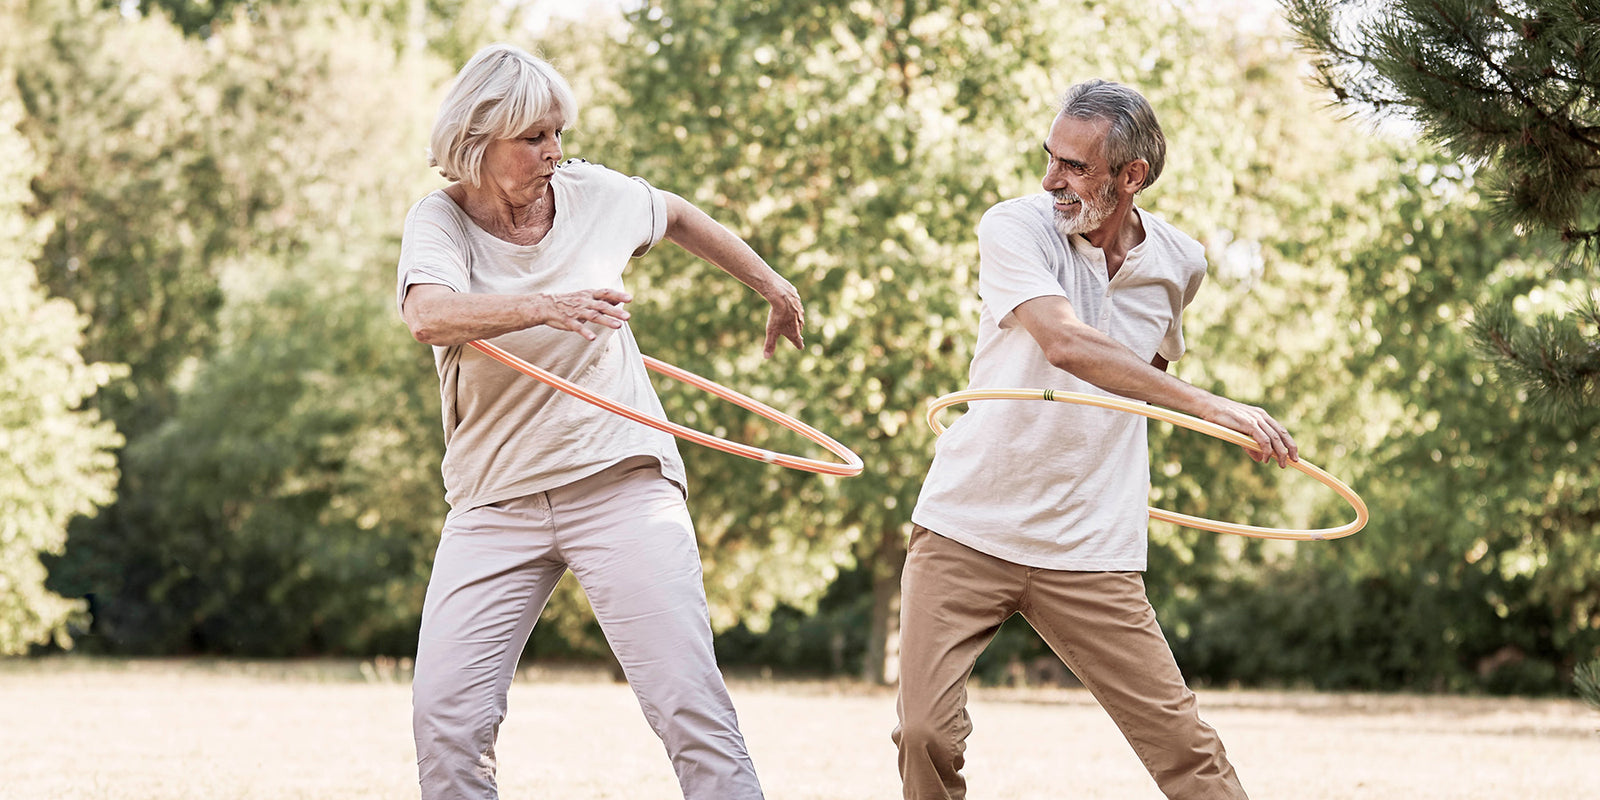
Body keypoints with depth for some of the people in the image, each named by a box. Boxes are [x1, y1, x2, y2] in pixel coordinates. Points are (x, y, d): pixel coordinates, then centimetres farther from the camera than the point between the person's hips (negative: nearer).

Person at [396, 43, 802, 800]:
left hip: (623, 482, 0)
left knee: (691, 707, -11)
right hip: (496, 502, 0)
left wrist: (770, 284, 35)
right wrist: (544, 307, -46)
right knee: (445, 720, -9)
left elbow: (680, 216, 24)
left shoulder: (592, 194, 1)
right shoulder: (440, 220, -6)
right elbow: (430, 313, -29)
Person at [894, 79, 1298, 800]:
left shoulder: (1179, 265, 4)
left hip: (1091, 552, 2)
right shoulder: (1014, 229, -8)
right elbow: (1066, 343, -26)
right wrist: (1209, 407, -32)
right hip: (965, 530, -2)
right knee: (926, 735, -11)